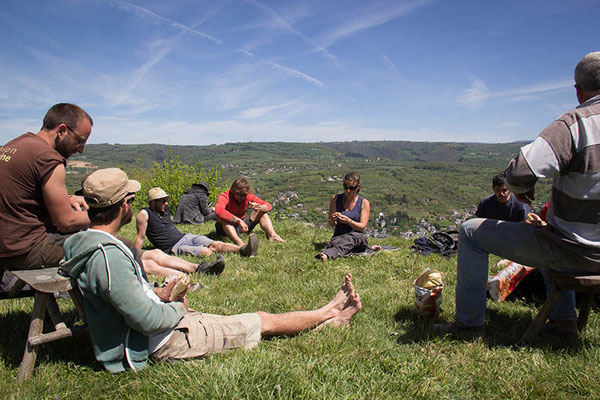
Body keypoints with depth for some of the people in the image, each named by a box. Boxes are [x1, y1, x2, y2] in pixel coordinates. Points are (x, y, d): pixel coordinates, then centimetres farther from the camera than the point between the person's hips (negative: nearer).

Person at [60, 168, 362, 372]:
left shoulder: (88, 241, 2)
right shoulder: (108, 255, -31)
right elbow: (147, 320, -30)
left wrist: (158, 294, 3)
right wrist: (178, 307, -11)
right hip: (166, 341, -9)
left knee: (259, 318, 14)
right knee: (265, 322, 3)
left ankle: (328, 320, 27)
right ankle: (327, 313, 26)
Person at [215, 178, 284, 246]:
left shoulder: (248, 196, -7)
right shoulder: (225, 196, -22)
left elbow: (269, 206, -7)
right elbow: (219, 210, -45)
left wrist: (260, 207, -32)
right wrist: (238, 220, -53)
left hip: (241, 225, 5)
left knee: (262, 212, -7)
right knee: (222, 218, -37)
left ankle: (273, 235, -28)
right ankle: (239, 242, -58)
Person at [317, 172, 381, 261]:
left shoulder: (364, 203, 0)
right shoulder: (335, 199, 6)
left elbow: (362, 226, -7)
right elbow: (331, 224, 8)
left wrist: (348, 221, -27)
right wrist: (332, 219, -19)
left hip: (358, 237, -3)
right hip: (338, 236, 4)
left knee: (350, 238, -41)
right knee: (334, 242, -36)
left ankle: (327, 254, -67)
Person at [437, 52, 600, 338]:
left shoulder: (577, 123, -20)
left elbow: (518, 172, -31)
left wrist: (522, 187, -7)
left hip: (575, 250, -8)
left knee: (472, 232, 2)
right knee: (548, 229, 39)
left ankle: (469, 322, 9)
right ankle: (563, 319, 35)